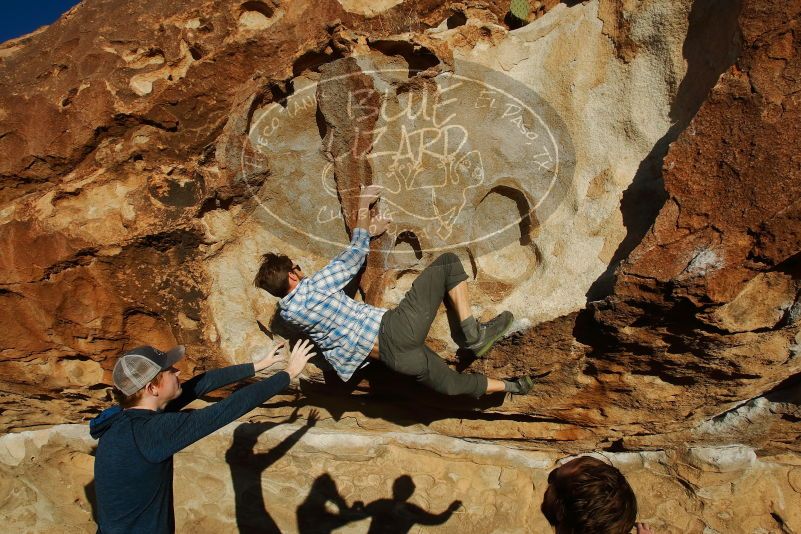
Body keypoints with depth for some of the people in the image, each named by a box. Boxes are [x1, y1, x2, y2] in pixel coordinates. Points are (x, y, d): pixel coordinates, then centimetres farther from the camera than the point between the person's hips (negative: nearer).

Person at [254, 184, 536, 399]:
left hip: (391, 356, 7)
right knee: (448, 262, 3)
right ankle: (473, 333, 5)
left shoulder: (286, 312, 13)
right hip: (397, 331, -7)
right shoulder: (312, 287, -12)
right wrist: (363, 207, 19)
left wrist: (368, 233, 25)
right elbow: (354, 255, 5)